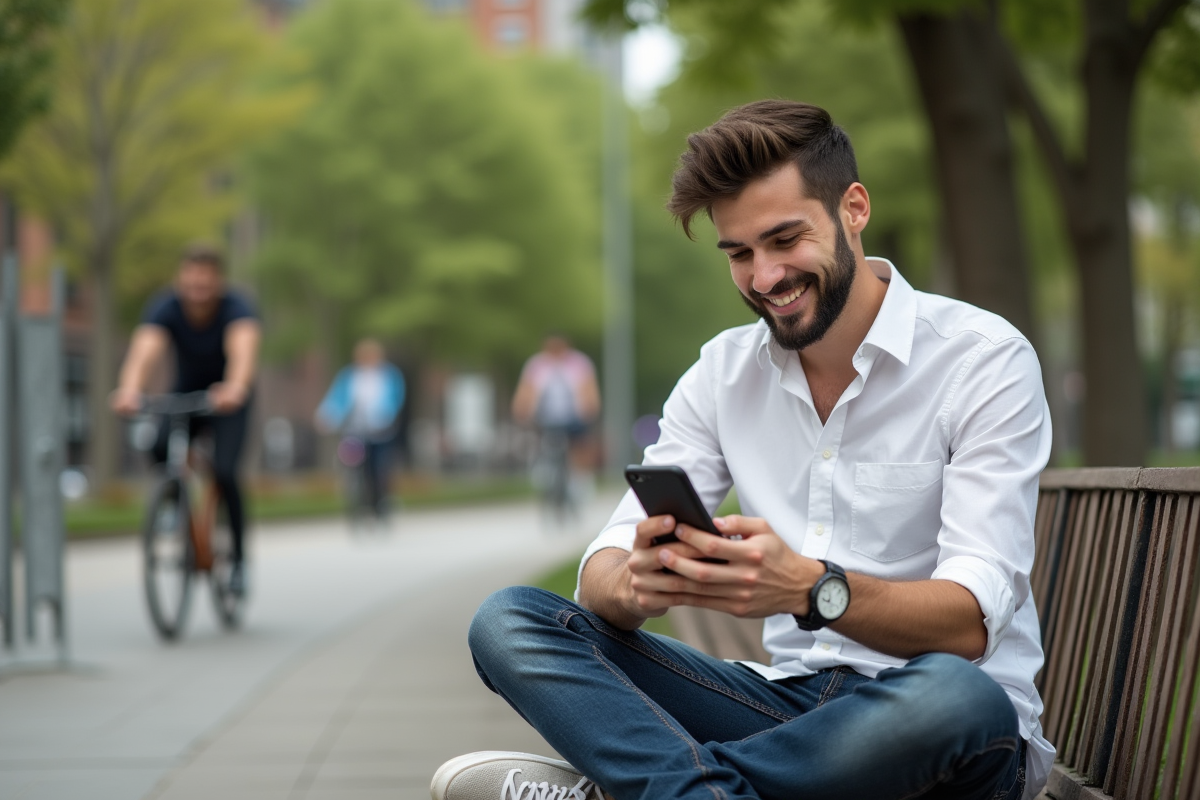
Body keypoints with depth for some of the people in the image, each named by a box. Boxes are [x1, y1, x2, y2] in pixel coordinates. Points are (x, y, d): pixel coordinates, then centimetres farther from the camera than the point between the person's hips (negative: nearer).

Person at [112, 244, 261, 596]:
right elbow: (145, 351, -41)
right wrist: (129, 391, -62)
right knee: (160, 448, -28)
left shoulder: (237, 307, -28)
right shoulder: (165, 308, -23)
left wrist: (235, 389, -69)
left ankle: (239, 558, -2)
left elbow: (244, 351, -47)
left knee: (224, 471, -22)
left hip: (227, 399, -2)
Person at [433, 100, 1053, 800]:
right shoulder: (725, 371, 8)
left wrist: (811, 589, -37)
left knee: (953, 698, -42)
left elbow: (970, 621, -18)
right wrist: (633, 584, -26)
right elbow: (604, 574, 0)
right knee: (509, 621, -11)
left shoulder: (983, 360, -8)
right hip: (793, 702, 5)